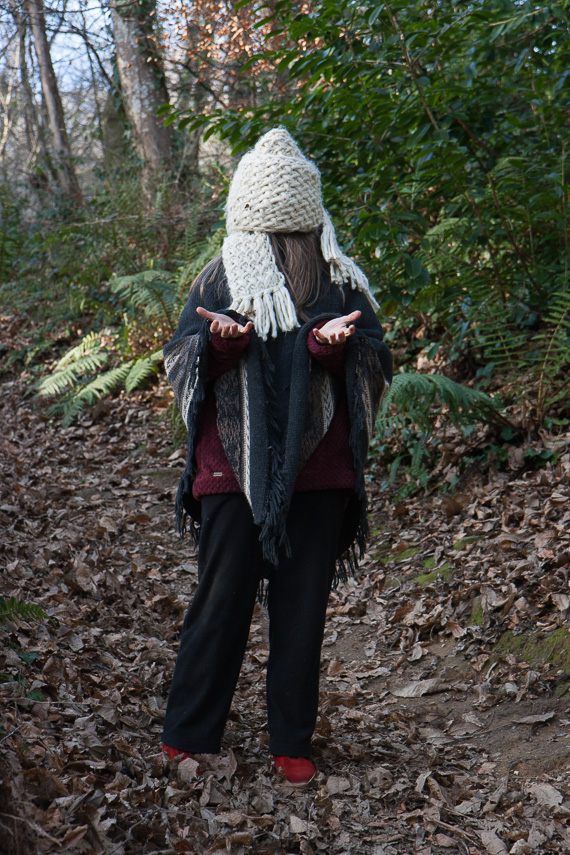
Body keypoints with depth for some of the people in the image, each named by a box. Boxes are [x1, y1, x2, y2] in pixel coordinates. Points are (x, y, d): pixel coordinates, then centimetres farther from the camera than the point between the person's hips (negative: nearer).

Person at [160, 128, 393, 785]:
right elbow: (180, 360, 2)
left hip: (317, 474, 1)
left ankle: (292, 742, 19)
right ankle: (188, 734, 18)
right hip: (233, 470, -1)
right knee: (222, 601, 3)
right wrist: (220, 341, -19)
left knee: (303, 608, 6)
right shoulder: (220, 278, 5)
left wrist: (335, 345, -21)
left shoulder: (342, 282, 6)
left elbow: (376, 365, 1)